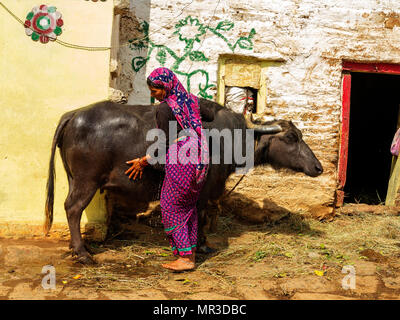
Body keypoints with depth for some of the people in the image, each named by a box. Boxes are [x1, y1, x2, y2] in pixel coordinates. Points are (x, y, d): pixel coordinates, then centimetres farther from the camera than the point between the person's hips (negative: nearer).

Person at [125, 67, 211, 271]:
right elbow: (211, 116, 23)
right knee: (189, 206, 17)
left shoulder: (164, 109, -12)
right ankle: (190, 253, 21)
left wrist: (143, 162, 0)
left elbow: (162, 142, -10)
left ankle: (185, 258, 2)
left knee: (171, 206, 3)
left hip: (180, 163, -8)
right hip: (201, 160, 8)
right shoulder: (192, 100, 9)